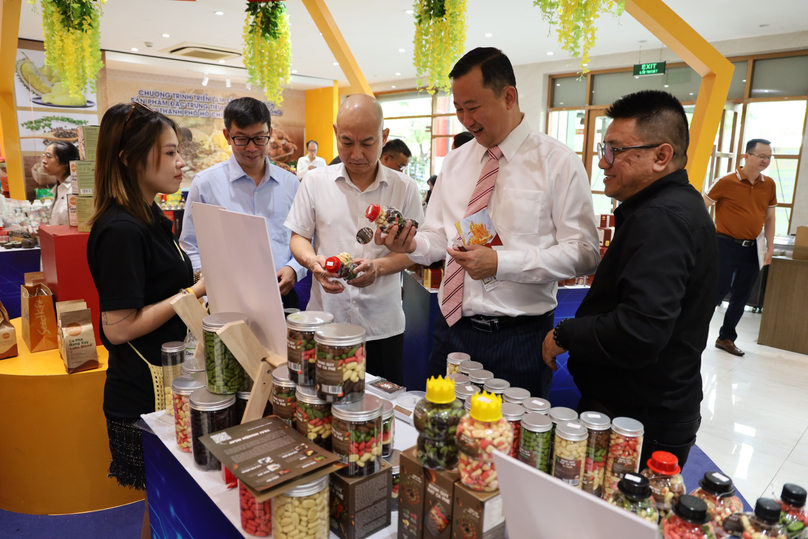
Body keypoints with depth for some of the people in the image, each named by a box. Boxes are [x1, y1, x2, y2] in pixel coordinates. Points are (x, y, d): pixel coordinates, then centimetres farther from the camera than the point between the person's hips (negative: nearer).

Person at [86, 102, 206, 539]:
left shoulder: (152, 219, 9)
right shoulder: (120, 231, -21)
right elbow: (118, 327, -23)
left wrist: (199, 289, 6)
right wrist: (195, 292, -20)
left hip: (169, 381, 9)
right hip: (144, 393, -9)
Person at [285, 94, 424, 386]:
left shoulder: (404, 187, 1)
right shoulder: (315, 182, 4)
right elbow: (298, 237, 7)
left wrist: (378, 266, -18)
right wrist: (312, 261, -14)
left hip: (382, 325, 0)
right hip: (325, 318, 1)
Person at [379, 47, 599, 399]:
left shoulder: (557, 162, -6)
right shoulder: (454, 163, 10)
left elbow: (584, 254, -11)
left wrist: (501, 262, -21)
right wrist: (412, 244, -10)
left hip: (518, 340, -4)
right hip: (451, 330, 5)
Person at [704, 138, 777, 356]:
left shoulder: (769, 185, 6)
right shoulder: (726, 182, -10)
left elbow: (769, 218, 13)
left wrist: (770, 248, 8)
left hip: (751, 249, 6)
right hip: (726, 245, -5)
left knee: (741, 297, 11)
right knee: (718, 292, -5)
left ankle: (726, 338, 25)